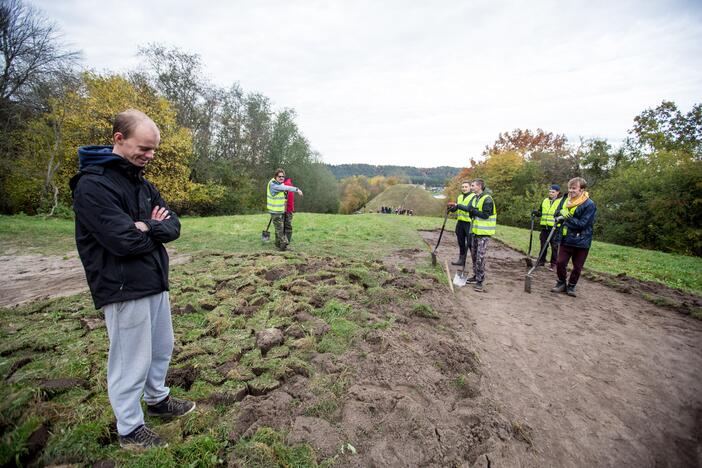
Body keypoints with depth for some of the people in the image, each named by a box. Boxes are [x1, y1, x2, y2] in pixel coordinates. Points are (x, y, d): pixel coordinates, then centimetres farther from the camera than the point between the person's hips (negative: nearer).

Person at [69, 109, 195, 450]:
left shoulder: (142, 183, 10)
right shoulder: (93, 185, -16)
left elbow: (173, 226, 4)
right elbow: (125, 241, -24)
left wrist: (145, 227, -15)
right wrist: (155, 229, -6)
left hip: (155, 282, 8)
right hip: (124, 290, -8)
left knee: (161, 349, 21)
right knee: (131, 362, 6)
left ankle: (157, 400, 44)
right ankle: (130, 430, 26)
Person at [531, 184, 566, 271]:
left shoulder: (562, 201, -1)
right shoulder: (545, 201, 14)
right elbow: (541, 212, 22)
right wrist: (536, 213, 1)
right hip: (545, 227, 5)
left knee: (554, 246, 2)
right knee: (543, 245, 11)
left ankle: (553, 263, 11)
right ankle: (541, 260, 22)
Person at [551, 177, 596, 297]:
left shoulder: (589, 204, -14)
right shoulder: (567, 201, 5)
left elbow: (582, 224, -19)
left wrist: (567, 217, -24)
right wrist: (560, 218, 0)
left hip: (581, 241, -4)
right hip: (566, 239, 4)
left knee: (577, 267, 9)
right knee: (560, 262, 1)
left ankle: (571, 286, 26)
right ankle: (561, 284, 21)